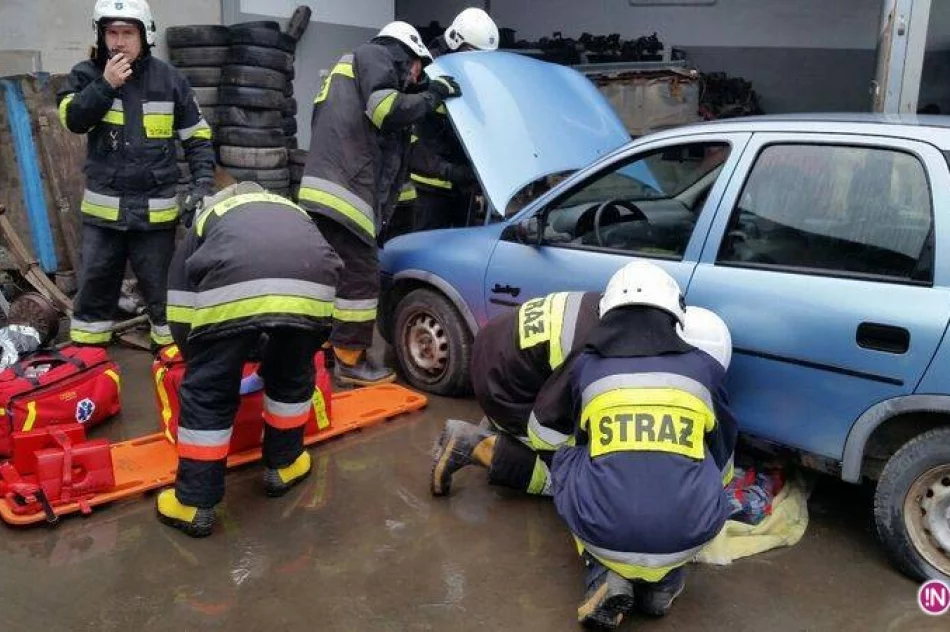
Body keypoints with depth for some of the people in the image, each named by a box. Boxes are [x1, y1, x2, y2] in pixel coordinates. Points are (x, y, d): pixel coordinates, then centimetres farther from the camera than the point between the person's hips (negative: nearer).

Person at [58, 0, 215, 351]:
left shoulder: (169, 80, 1)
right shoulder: (87, 74, 3)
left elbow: (197, 136, 5)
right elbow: (72, 119, -11)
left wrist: (204, 181, -6)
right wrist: (105, 85, -20)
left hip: (155, 209, -1)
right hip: (102, 208, 2)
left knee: (162, 287, 6)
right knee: (94, 284, 11)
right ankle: (85, 354, 26)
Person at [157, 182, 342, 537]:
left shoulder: (205, 219, 37)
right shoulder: (293, 210, 45)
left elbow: (180, 315, 30)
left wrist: (200, 360, 47)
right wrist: (268, 358, 61)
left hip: (231, 289, -2)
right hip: (311, 286, 3)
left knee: (207, 393, 15)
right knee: (292, 377, 29)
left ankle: (194, 504, 25)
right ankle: (283, 466, 44)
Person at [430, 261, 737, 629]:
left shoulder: (586, 365, 8)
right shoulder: (705, 366, 10)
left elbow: (542, 437, 23)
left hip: (603, 535, -1)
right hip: (691, 538, 1)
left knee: (564, 460, 26)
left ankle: (608, 575, 11)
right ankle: (664, 577, 14)